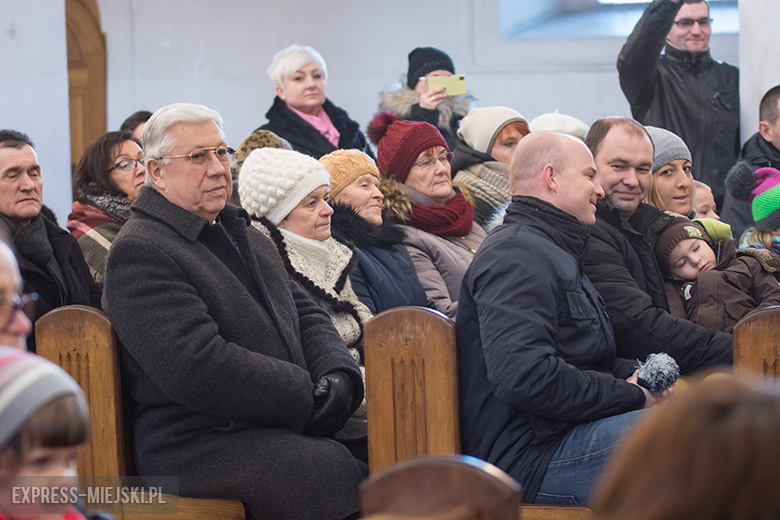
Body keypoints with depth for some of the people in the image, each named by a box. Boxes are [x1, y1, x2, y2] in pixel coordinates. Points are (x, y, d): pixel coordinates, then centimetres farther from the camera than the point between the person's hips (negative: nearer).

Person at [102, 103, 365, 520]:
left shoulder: (243, 233, 22)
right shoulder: (140, 252, -11)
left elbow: (305, 313, 23)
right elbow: (200, 368, -20)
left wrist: (338, 375, 0)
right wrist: (310, 396, -14)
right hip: (197, 445, -9)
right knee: (347, 472, -31)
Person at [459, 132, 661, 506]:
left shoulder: (554, 251, 26)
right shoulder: (516, 254, -12)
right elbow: (525, 376, -26)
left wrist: (632, 374, 9)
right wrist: (630, 396, -15)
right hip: (529, 458, -11)